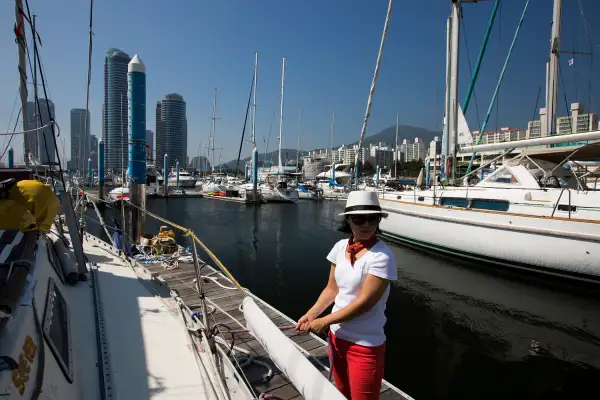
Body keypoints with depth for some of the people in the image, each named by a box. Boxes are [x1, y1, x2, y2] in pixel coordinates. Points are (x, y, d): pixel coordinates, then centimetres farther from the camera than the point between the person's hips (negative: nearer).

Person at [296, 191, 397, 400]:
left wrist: (325, 321, -17)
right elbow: (332, 289, 5)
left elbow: (364, 302, -23)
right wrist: (312, 313, -8)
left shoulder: (381, 256, -22)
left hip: (365, 344, -6)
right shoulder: (340, 247, -2)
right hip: (337, 337, 6)